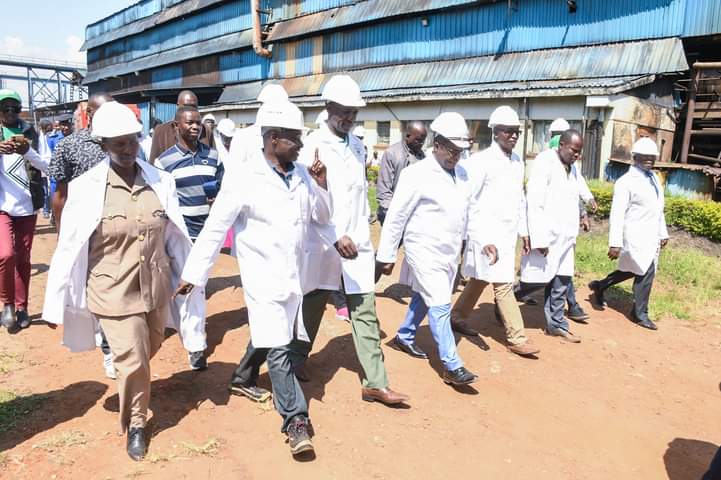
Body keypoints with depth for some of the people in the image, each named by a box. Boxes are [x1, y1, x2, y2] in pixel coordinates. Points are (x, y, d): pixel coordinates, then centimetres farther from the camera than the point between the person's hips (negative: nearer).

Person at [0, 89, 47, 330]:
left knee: (23, 258, 9)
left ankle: (21, 307, 22)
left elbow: (46, 166, -2)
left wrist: (27, 152, -21)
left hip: (27, 205, 1)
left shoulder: (32, 132, 5)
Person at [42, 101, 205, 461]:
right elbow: (69, 247, -5)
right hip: (113, 293, -3)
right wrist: (57, 302, 0)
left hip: (155, 289, 3)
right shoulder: (86, 188, -12)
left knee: (146, 352, 22)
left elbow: (175, 237, 4)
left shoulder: (160, 181, -4)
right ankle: (135, 424, 29)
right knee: (133, 361, 2)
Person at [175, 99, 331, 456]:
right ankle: (296, 419, 5)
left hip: (295, 276, 6)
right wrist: (194, 274, -11)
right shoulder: (247, 180, -13)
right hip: (264, 278, -5)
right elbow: (214, 229, -11)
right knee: (277, 349, -7)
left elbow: (322, 217, 12)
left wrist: (321, 186, -6)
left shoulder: (301, 174, 3)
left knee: (279, 343, 17)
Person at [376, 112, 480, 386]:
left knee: (424, 299, 19)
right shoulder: (416, 174, -14)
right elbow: (396, 217, -11)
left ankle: (404, 337, 40)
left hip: (450, 252, 7)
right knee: (440, 306, -6)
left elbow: (469, 211, 15)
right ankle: (452, 366, 1)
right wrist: (386, 255, -9)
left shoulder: (462, 174, 6)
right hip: (425, 251, -7)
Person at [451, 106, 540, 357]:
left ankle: (457, 316, 34)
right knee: (504, 285, -4)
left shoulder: (517, 162, 10)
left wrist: (524, 231, 16)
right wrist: (478, 238, -17)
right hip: (488, 235, -8)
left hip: (508, 234, 8)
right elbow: (467, 200, -14)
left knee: (480, 280, 18)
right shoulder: (482, 161, -13)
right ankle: (516, 338, 6)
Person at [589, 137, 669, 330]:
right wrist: (615, 243, -20)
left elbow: (658, 209, 20)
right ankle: (640, 313, 16)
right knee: (646, 272, -3)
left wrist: (663, 233, 19)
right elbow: (617, 214, -16)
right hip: (635, 236, -8)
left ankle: (599, 286, 34)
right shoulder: (626, 182, -12)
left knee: (633, 270, 16)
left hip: (651, 236, 8)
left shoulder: (654, 178, 13)